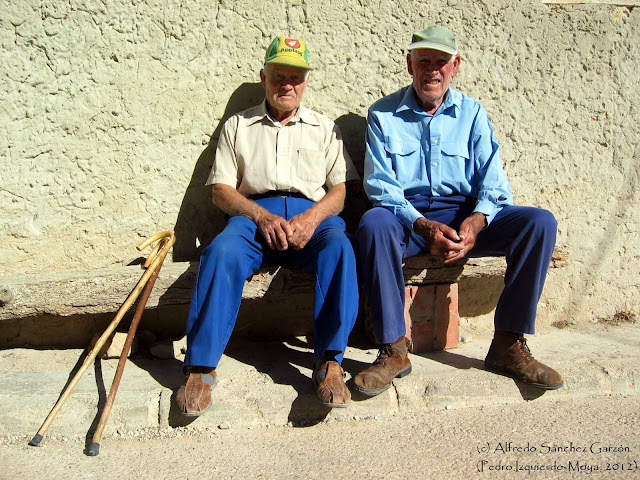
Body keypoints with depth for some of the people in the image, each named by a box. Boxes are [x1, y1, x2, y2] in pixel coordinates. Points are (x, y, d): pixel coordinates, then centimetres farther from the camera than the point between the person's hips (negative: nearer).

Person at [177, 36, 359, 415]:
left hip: (313, 215, 1)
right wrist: (262, 217, -11)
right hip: (254, 216, 0)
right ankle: (201, 366, -29)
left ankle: (330, 362, -35)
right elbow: (221, 189, 9)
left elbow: (340, 190, 11)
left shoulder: (325, 128, 22)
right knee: (222, 252, -33)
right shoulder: (238, 126, 19)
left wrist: (312, 217, -12)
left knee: (339, 249, -34)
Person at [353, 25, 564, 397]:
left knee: (540, 222, -20)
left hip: (465, 215, 3)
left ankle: (509, 344, -13)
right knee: (374, 223, -36)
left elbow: (492, 181, 4)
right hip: (407, 216, -2)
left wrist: (476, 220, -19)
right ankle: (394, 349, -26)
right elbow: (380, 185, -5)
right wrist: (424, 227, -22)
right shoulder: (384, 114, 5)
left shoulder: (472, 112, 12)